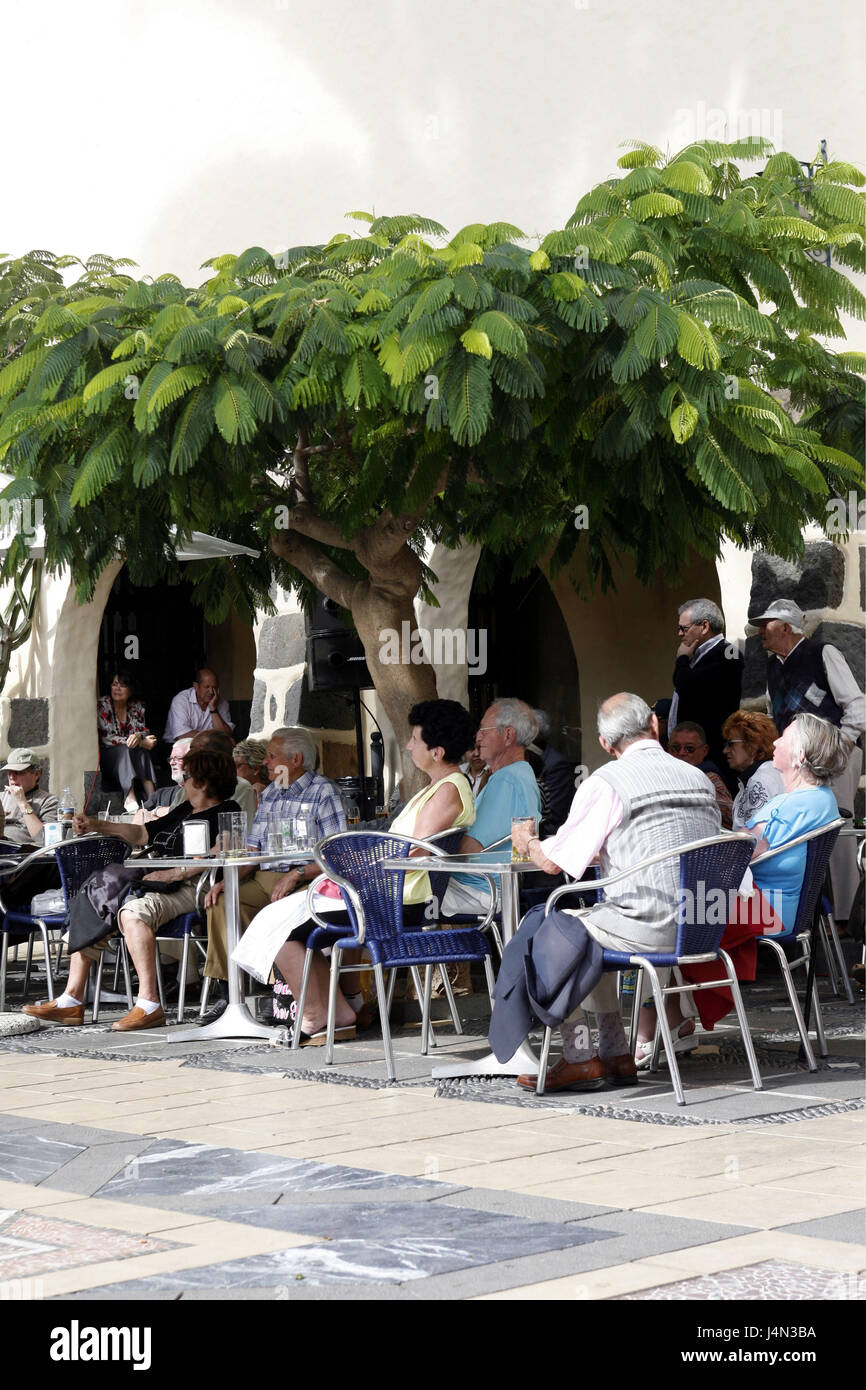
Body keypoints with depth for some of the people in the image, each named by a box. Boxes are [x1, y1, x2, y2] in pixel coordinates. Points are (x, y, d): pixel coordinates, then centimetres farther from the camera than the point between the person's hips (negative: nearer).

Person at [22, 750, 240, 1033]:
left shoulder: (225, 812, -1)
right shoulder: (183, 811, 28)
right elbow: (143, 833, 34)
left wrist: (177, 872, -22)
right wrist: (97, 826, 27)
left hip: (189, 889, -10)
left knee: (133, 912, -36)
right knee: (88, 909, 0)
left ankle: (149, 1004, -38)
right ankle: (71, 1000, -8)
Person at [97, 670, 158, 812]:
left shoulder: (137, 707, 5)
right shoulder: (102, 705, -10)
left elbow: (144, 730, 1)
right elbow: (106, 738, -17)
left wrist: (138, 736, -28)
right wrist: (141, 742, -23)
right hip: (107, 754, -4)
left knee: (142, 751, -27)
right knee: (123, 750, -33)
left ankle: (152, 796, -42)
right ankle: (129, 798, -50)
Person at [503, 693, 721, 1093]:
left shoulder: (605, 783, -8)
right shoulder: (699, 779, 12)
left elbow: (553, 861, -5)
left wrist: (527, 842, 20)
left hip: (649, 927, -8)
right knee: (592, 926, 29)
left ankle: (580, 1057, 6)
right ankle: (614, 1054, 25)